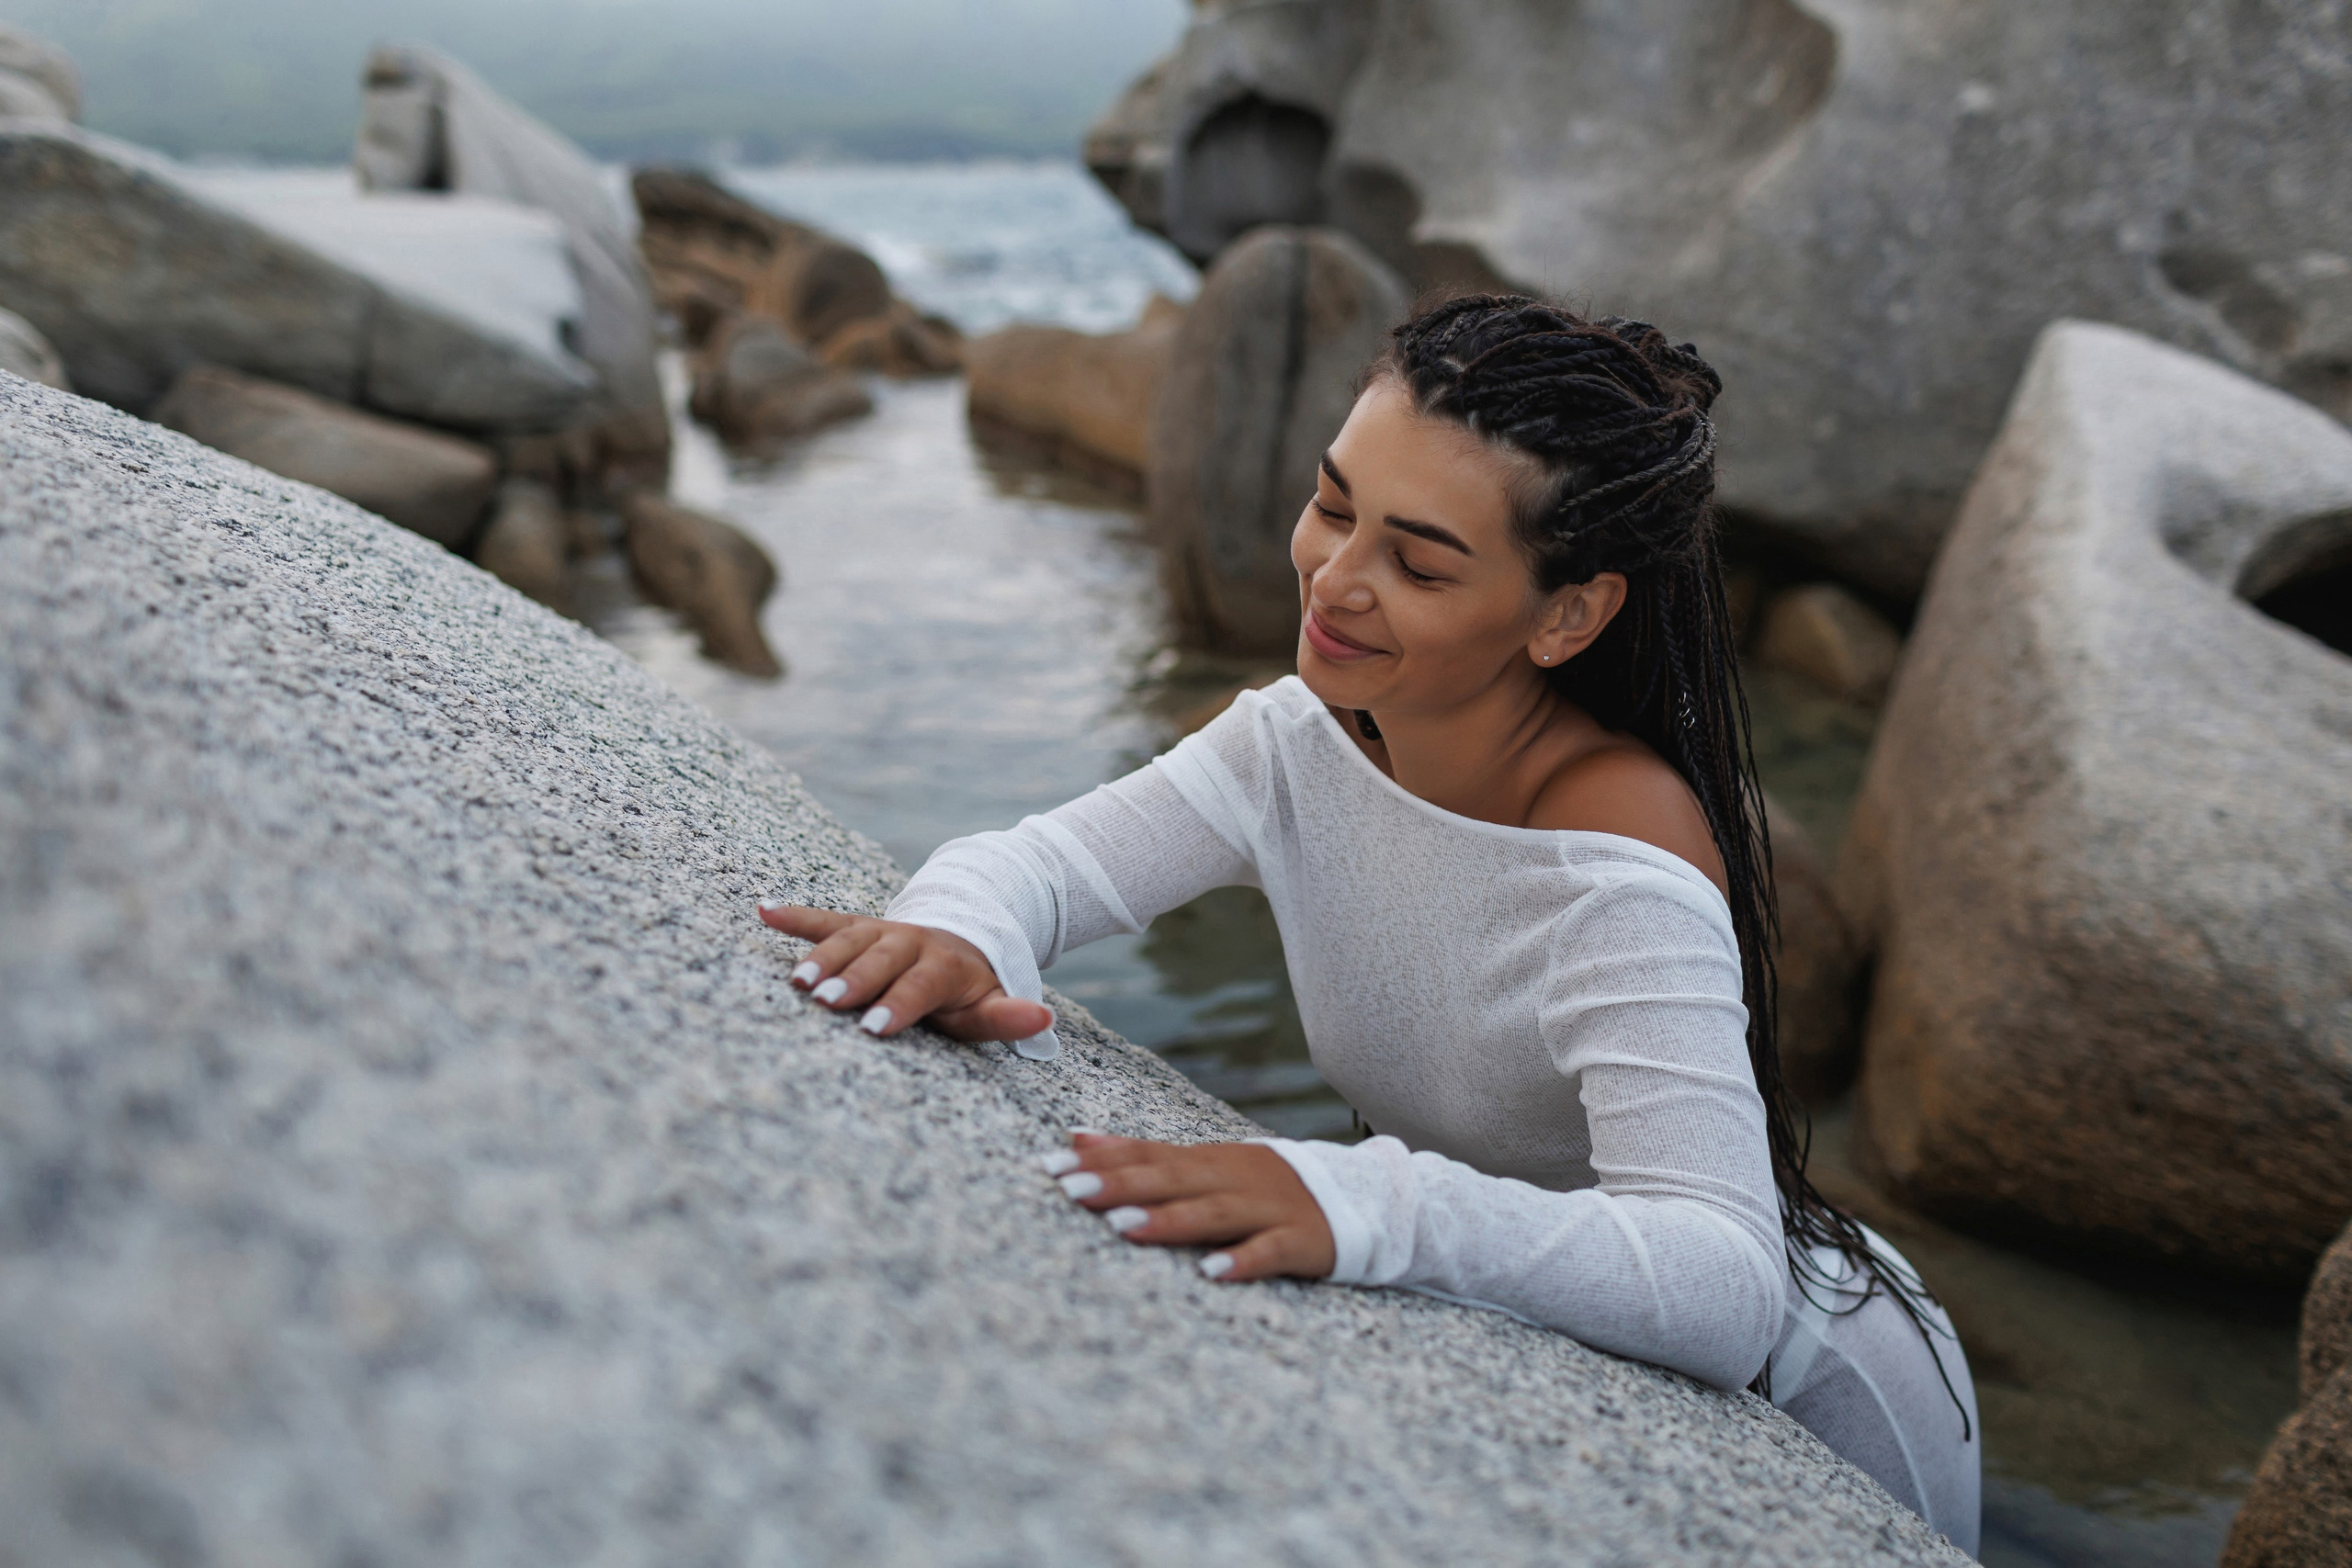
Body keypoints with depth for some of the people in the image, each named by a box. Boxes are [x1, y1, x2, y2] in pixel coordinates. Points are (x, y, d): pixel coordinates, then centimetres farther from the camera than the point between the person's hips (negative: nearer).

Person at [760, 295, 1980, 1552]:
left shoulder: (1615, 880, -33)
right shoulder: (1305, 743, -12)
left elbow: (1726, 1284, -42)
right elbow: (1038, 861, -12)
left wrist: (1370, 1205, -57)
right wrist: (953, 932, -37)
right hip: (1529, 1362, 5)